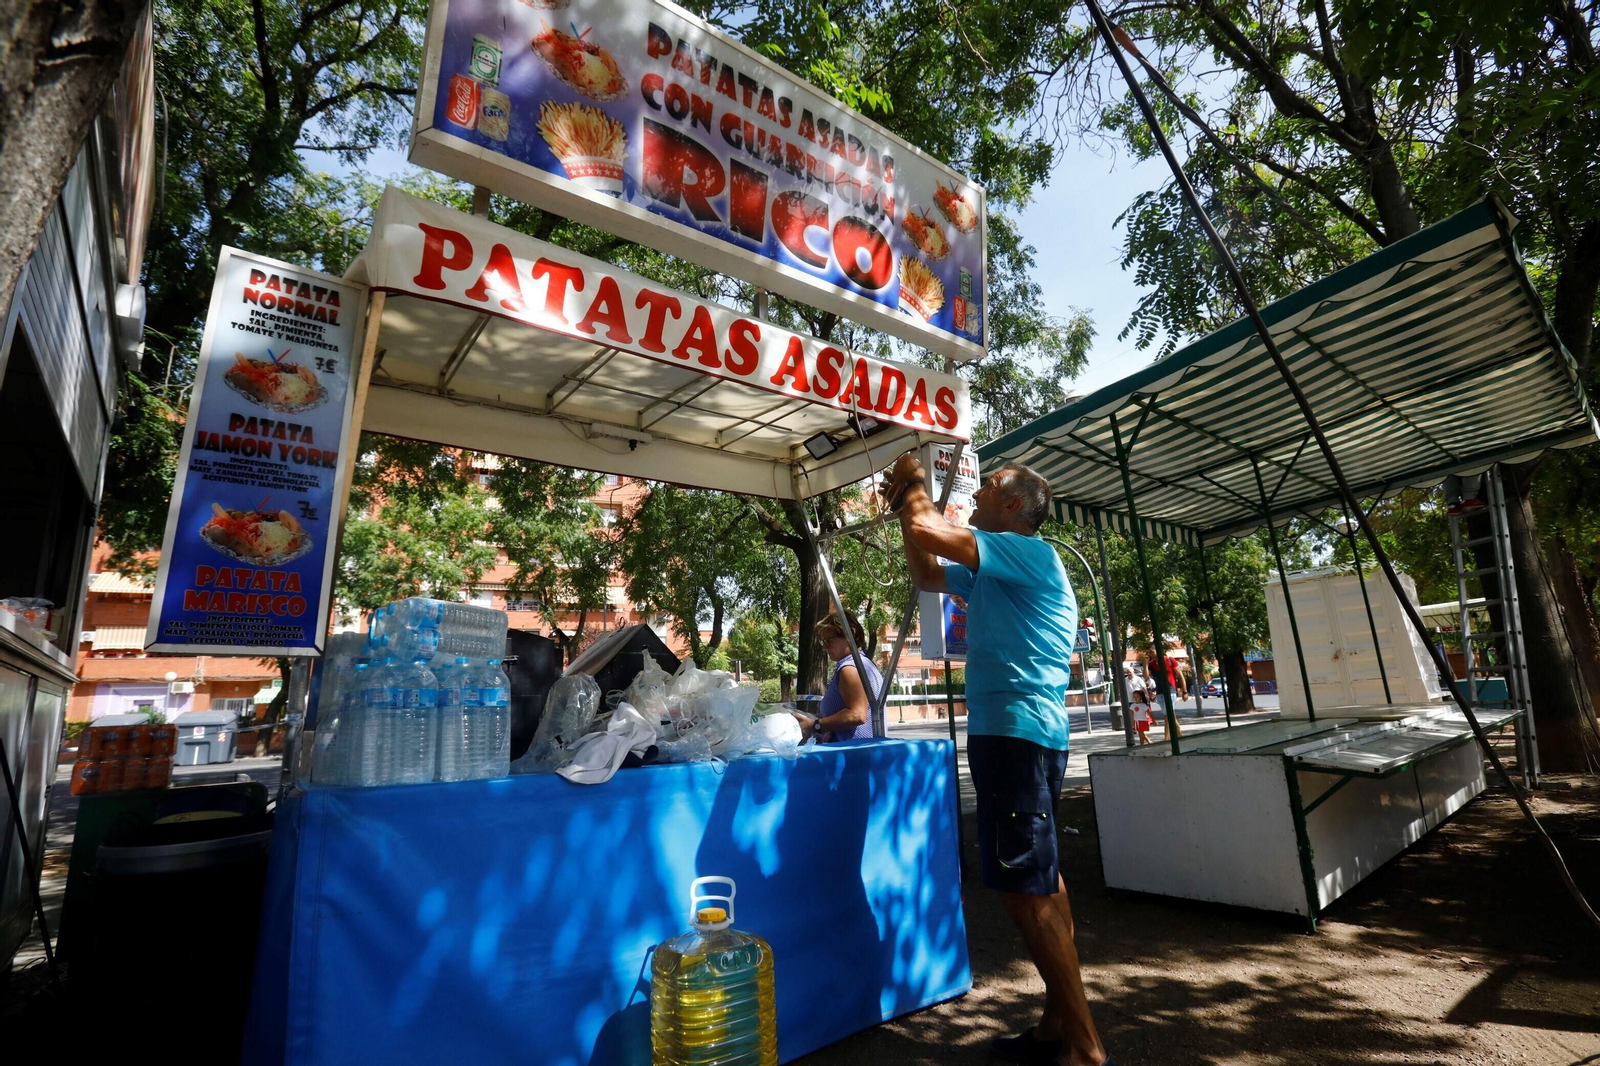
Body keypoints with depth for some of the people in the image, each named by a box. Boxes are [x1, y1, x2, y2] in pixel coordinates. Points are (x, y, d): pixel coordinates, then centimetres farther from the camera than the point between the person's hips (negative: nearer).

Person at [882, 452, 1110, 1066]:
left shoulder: (1029, 553, -11)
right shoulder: (993, 572, 17)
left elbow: (929, 532, -21)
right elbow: (929, 575, 30)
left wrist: (913, 487, -1)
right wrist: (904, 506, 21)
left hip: (1017, 734, -10)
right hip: (1018, 734, 10)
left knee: (1027, 889, -7)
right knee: (1040, 882, 15)